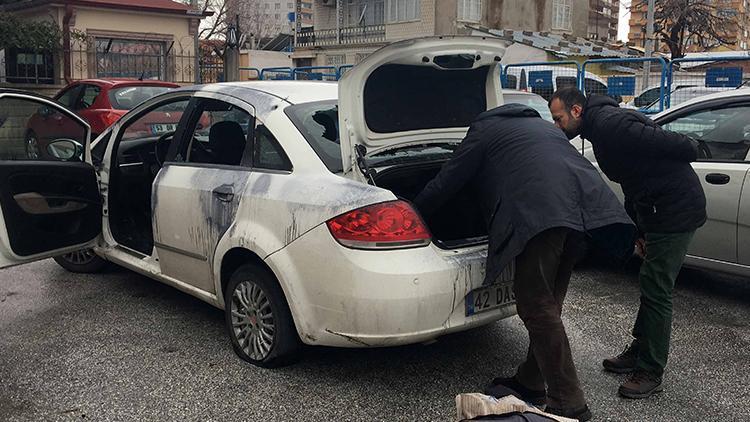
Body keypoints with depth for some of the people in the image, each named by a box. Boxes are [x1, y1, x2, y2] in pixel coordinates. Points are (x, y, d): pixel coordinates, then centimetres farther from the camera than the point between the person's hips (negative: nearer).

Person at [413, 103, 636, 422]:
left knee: (537, 308, -3)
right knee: (547, 304, 16)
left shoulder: (484, 129, 20)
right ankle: (530, 382, 26)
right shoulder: (541, 124, 39)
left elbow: (445, 183, 18)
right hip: (587, 202, 8)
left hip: (540, 211, -7)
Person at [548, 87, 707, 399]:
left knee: (655, 288, -5)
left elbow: (663, 142, -24)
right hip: (656, 209, 11)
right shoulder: (600, 127, 15)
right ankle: (639, 352, 31)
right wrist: (638, 228, 19)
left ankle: (651, 373, 5)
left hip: (677, 209, -11)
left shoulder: (609, 124, -19)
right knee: (651, 284, 18)